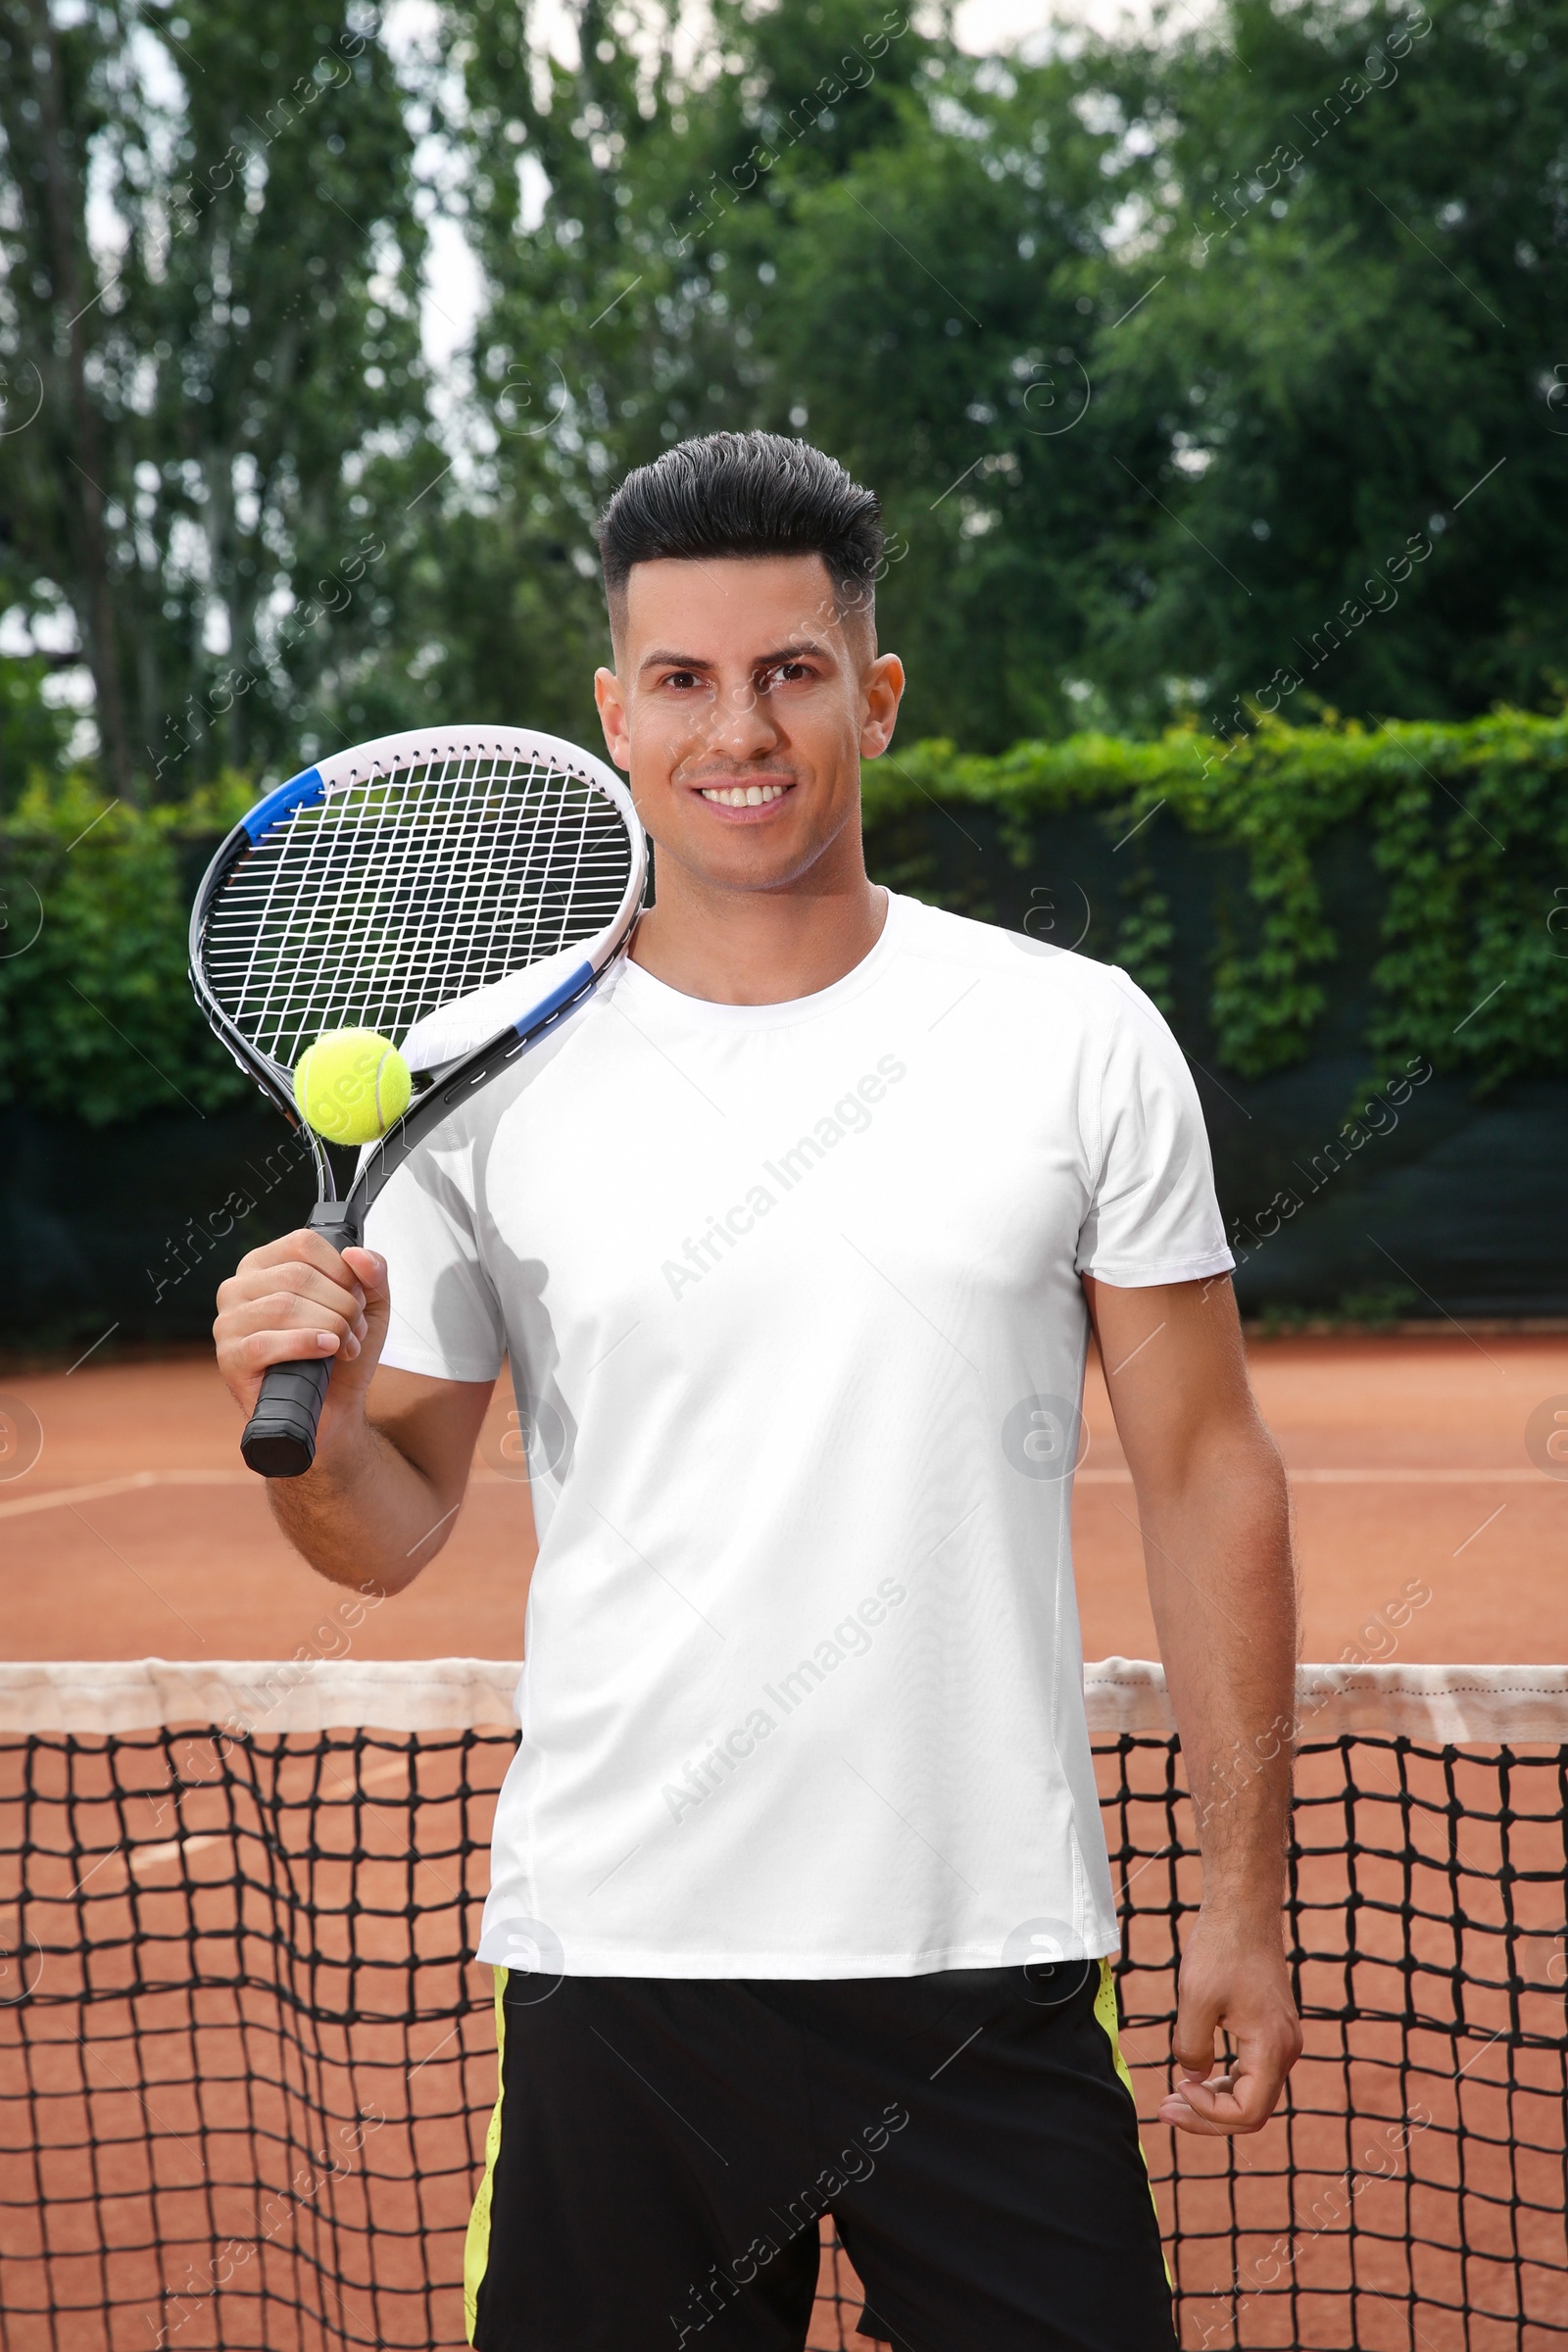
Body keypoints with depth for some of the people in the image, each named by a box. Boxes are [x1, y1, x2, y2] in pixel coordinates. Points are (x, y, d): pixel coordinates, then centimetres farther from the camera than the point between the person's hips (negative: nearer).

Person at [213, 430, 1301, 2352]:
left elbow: (1204, 1472, 4)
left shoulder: (1078, 1039, 0)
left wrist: (1244, 1894, 2)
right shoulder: (483, 1077, 1)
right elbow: (394, 1531, 6)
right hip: (618, 1958, 1)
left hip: (995, 1962, 0)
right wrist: (311, 1429, -16)